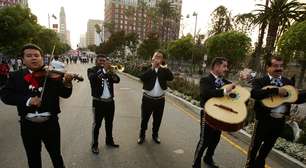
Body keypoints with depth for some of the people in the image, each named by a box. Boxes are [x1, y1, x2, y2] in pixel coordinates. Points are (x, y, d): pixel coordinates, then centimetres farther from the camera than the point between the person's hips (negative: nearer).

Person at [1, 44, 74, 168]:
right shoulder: (16, 76, 1)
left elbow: (65, 94, -10)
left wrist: (67, 83, -31)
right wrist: (27, 100, -23)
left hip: (50, 123, -2)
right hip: (28, 125, 2)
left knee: (56, 155, 17)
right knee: (33, 158, 23)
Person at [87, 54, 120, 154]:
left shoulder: (109, 70, 10)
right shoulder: (92, 70, -1)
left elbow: (117, 80, -3)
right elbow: (93, 78, -24)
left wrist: (111, 71, -19)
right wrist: (103, 69, -26)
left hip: (110, 101, 5)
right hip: (98, 102, -4)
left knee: (109, 123, 17)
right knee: (97, 124, 4)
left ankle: (109, 141, 33)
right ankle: (94, 145, 20)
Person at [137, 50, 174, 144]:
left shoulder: (164, 70, 1)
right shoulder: (147, 68, -4)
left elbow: (171, 78, -16)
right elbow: (142, 78, -23)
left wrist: (163, 66, -18)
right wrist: (152, 67, -21)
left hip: (160, 100, 2)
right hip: (148, 99, -2)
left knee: (157, 120, 15)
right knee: (144, 119, 11)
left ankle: (155, 135, 37)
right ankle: (142, 135, 32)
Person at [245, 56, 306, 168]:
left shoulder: (288, 82, 9)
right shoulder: (260, 81, -8)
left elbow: (296, 99, 7)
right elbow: (254, 93, -27)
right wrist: (276, 90, -27)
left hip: (280, 121, 5)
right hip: (264, 119, -5)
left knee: (267, 146, 21)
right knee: (255, 145, 11)